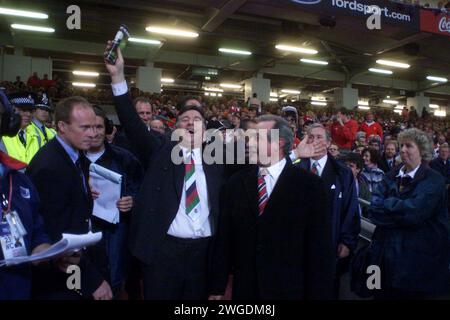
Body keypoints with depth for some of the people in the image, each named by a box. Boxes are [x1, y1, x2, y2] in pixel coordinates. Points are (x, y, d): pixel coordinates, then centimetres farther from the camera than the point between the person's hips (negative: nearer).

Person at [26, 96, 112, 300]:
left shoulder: (78, 154, 2)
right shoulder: (48, 167, -24)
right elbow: (57, 236, -23)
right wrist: (93, 281, -19)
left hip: (84, 258, 8)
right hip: (60, 278, -7)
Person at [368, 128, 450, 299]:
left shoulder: (434, 180, -7)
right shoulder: (391, 177, 8)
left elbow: (413, 212, -22)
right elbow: (374, 210, -3)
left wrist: (387, 203, -8)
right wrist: (401, 209, -14)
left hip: (417, 258, -4)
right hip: (385, 254, 5)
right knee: (382, 294, 14)